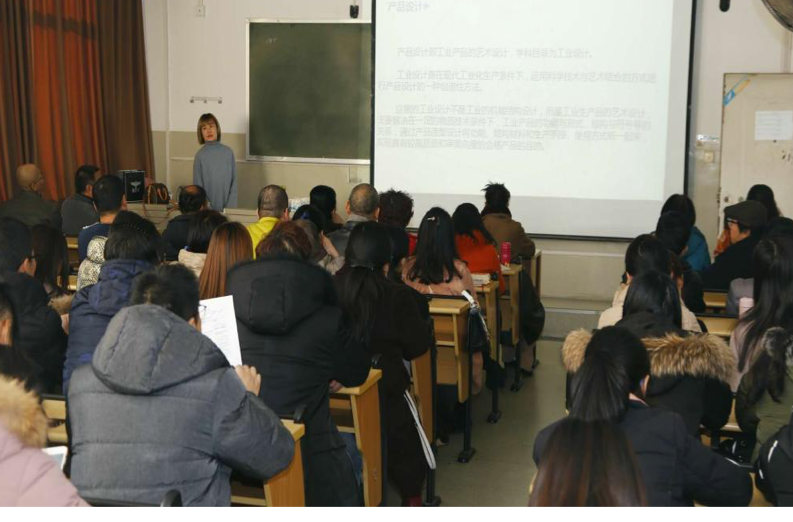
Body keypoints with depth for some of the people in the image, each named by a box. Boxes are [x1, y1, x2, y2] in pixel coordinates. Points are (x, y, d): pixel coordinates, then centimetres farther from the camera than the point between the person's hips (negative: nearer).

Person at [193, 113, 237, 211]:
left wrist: (230, 206, -7)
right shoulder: (200, 155, -4)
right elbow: (198, 185, -2)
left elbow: (234, 182, 2)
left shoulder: (228, 152, 1)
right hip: (208, 210, -1)